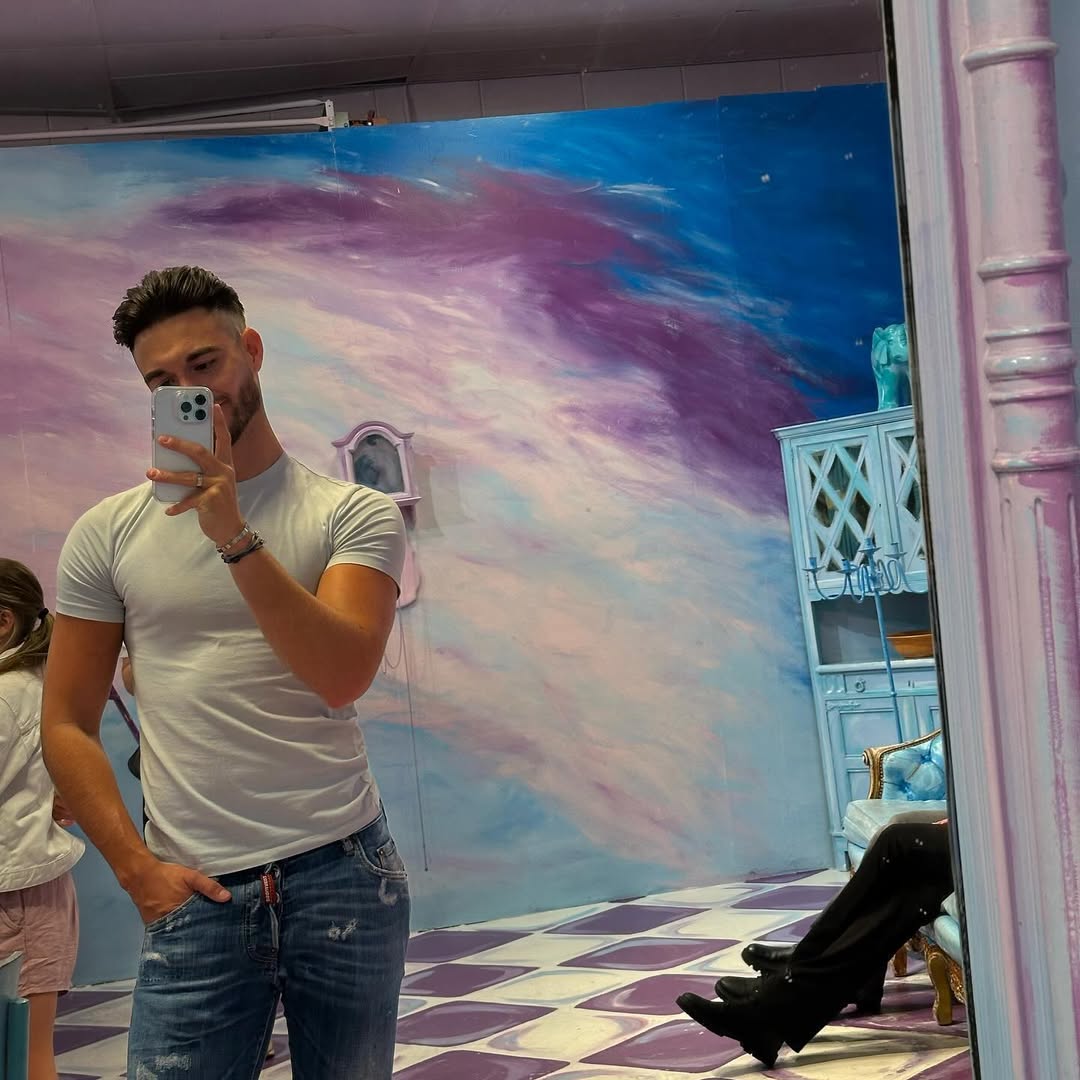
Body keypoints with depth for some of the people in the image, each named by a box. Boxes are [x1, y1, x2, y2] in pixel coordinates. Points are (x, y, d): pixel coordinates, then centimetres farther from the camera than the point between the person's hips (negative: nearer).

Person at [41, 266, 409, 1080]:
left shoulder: (356, 516, 1)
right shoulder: (108, 533, 5)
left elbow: (343, 676, -15)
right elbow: (68, 724, 6)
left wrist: (234, 535, -22)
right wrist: (136, 867, -4)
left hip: (344, 877, 0)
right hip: (195, 893, 0)